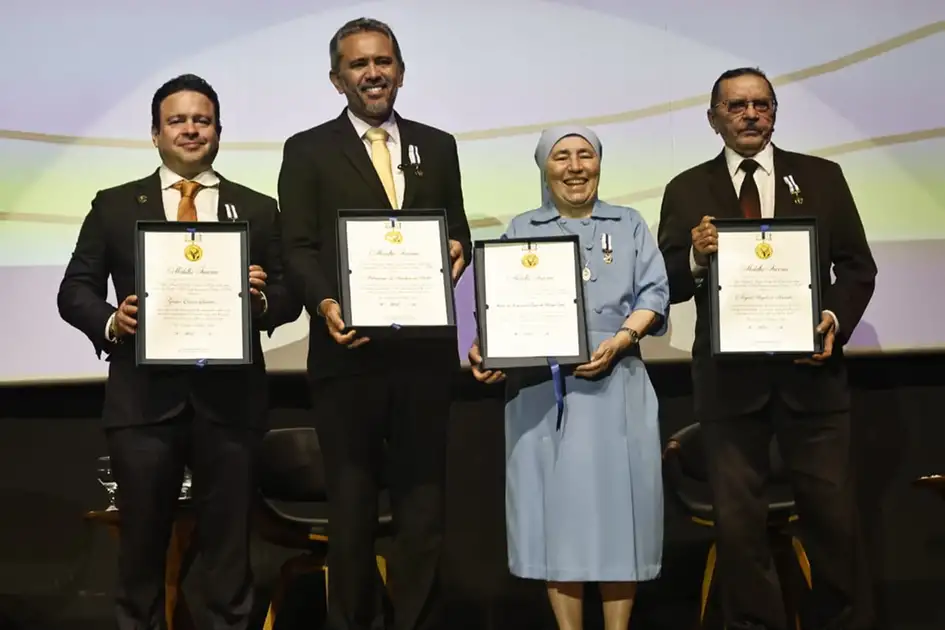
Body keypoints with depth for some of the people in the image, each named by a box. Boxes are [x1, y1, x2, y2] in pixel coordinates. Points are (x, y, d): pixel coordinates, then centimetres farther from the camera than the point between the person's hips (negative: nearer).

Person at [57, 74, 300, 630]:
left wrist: (262, 297, -15)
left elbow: (290, 295, 7)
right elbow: (75, 291, 7)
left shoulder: (258, 210, 10)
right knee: (142, 541, 7)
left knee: (230, 541, 7)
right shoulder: (114, 206, 9)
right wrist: (110, 320, -13)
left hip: (229, 396, 0)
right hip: (144, 396, 0)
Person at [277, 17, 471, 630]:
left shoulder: (437, 146, 13)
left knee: (423, 498, 7)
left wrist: (457, 248, -11)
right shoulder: (309, 151, 3)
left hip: (425, 349, 2)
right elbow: (298, 248, -3)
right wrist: (325, 303, -21)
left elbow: (457, 232, 13)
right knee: (351, 501, 8)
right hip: (349, 349, -2)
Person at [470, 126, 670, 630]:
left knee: (616, 499, -1)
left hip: (615, 382, 0)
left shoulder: (629, 225, 14)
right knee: (555, 501, 0)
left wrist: (620, 340, -14)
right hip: (541, 386, 0)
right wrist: (485, 347, -14)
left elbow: (654, 295, 3)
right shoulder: (522, 230, 14)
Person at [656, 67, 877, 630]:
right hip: (729, 373, 0)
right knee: (738, 519, 6)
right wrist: (697, 258, -21)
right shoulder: (688, 191, 5)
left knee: (832, 511, 6)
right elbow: (667, 286, 0)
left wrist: (836, 320, -12)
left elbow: (857, 265, 6)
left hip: (810, 367, 0)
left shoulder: (823, 177, 7)